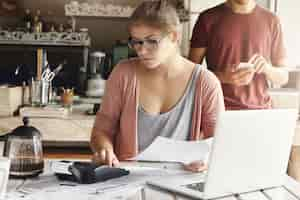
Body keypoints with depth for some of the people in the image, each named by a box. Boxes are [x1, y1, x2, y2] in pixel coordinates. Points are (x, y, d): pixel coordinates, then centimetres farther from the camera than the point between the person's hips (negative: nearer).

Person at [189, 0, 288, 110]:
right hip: (219, 109, -1)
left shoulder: (271, 20, 4)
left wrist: (267, 68, -11)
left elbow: (283, 76, 10)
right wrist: (221, 77, -17)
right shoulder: (208, 18, -1)